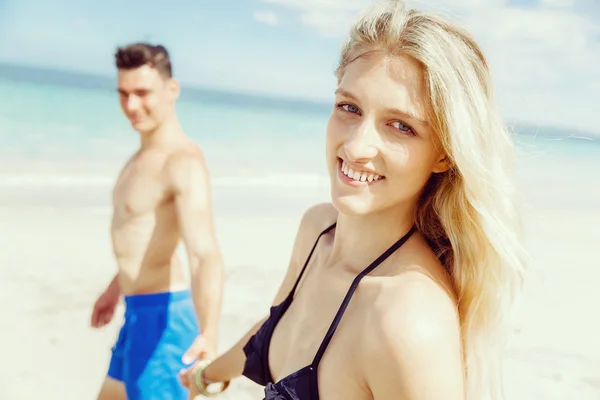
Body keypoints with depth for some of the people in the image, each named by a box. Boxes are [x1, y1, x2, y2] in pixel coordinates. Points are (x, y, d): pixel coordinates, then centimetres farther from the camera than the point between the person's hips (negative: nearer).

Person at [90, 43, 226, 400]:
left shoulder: (184, 162, -23)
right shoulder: (145, 154, 8)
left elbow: (207, 254, -36)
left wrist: (208, 335, -51)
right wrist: (118, 287, 32)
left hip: (162, 315, -10)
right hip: (139, 312, 10)